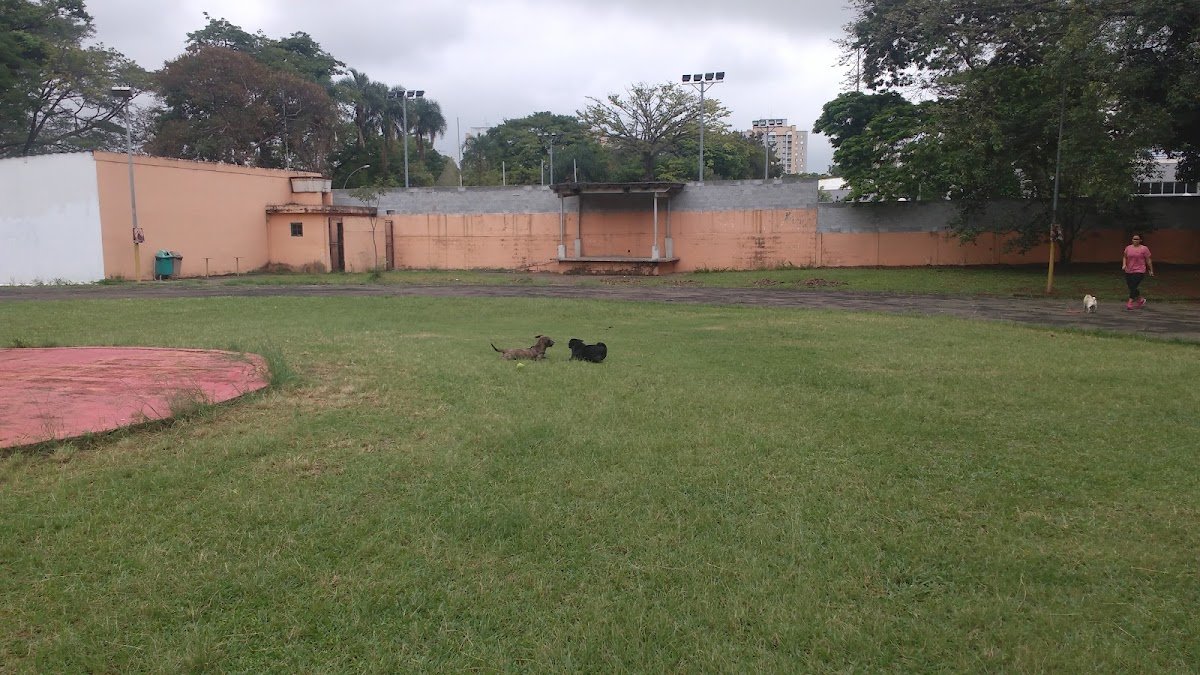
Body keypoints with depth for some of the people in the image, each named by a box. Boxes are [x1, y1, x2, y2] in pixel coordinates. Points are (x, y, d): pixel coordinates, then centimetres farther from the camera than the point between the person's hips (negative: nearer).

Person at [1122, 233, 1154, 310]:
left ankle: (1130, 303, -12)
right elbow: (1124, 257, 16)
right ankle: (1141, 299, 31)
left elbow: (1148, 260, 2)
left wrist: (1151, 270, 5)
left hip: (1139, 271, -5)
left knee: (1133, 287, -15)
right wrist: (1124, 265, -2)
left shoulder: (1144, 249, -2)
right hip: (1129, 271, 5)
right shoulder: (1128, 248, 8)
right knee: (1131, 287, 9)